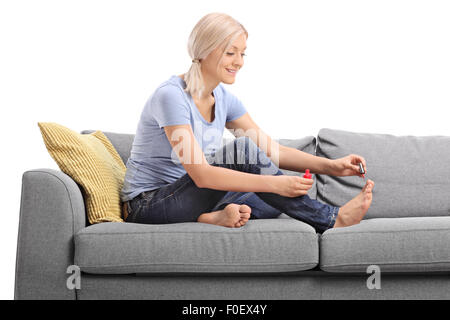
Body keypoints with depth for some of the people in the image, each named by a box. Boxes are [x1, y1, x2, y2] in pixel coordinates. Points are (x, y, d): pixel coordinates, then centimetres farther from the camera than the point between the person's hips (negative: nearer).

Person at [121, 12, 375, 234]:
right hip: (147, 207, -7)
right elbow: (201, 175, -29)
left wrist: (331, 166, -12)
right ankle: (332, 220, -21)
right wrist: (274, 183, -34)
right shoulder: (171, 96, -21)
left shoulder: (223, 98, 4)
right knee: (242, 149, -27)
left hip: (185, 200, 8)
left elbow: (270, 151, 1)